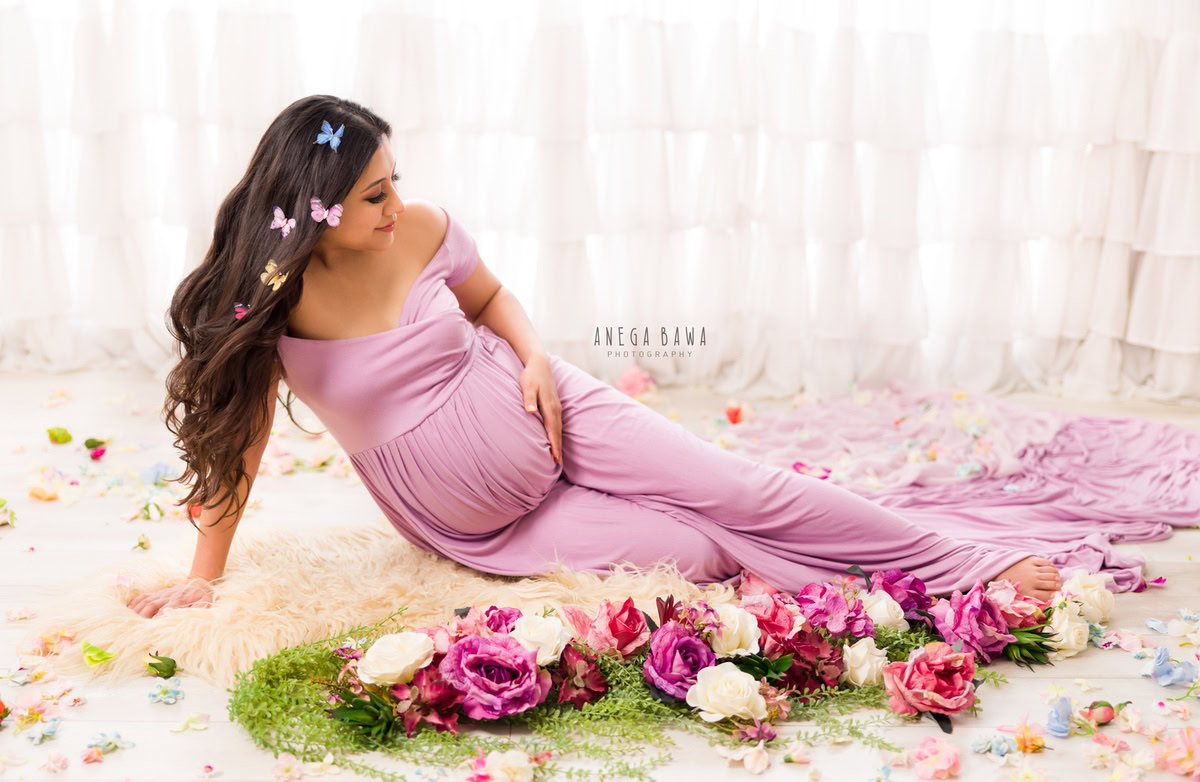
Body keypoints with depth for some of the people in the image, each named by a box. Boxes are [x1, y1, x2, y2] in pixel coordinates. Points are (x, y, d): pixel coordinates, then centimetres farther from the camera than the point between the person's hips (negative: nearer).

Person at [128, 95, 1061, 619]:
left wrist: (534, 355, -12)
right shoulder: (266, 294, -17)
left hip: (546, 418, 2)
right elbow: (237, 432, -9)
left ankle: (971, 568, -1)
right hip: (487, 531, -1)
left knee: (742, 493, -9)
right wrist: (203, 575, -7)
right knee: (701, 555, -13)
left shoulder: (421, 230, -11)